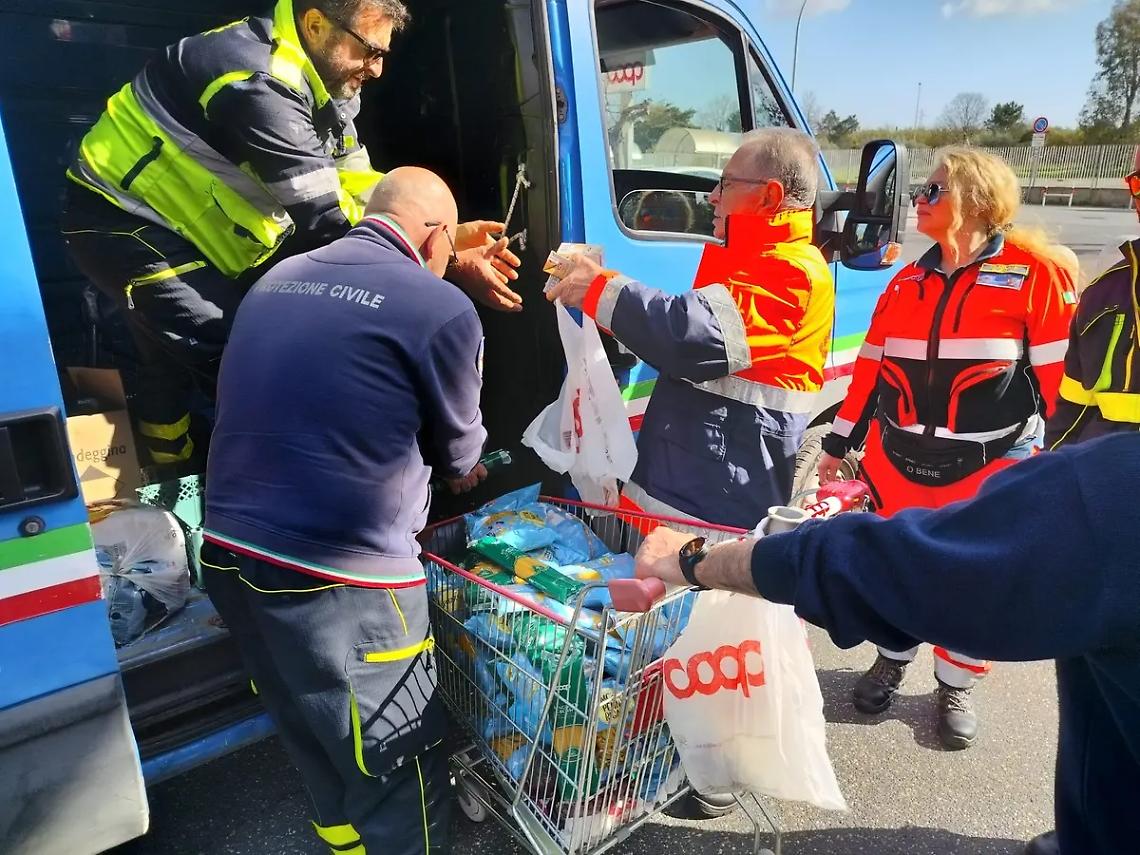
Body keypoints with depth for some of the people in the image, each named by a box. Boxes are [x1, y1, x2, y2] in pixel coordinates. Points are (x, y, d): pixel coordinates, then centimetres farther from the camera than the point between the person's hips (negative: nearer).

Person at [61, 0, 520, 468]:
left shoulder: (319, 80, 1)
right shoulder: (260, 83, -30)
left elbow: (355, 187, -3)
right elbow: (324, 219, -32)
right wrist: (445, 262, -30)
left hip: (179, 223, 9)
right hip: (122, 220, -9)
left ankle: (168, 460, 37)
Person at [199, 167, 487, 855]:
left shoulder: (276, 280, 10)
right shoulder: (442, 308, -11)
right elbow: (458, 446, 4)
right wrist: (465, 473, 29)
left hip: (229, 557, 8)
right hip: (338, 580, -7)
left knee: (322, 756, 25)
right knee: (403, 775, 11)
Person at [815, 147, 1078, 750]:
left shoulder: (1036, 273, -8)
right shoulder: (907, 282, 7)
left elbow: (1054, 376, -7)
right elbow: (871, 368, 10)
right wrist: (839, 445, 11)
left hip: (989, 468, -3)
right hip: (898, 460, 4)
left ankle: (955, 687, 31)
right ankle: (892, 660, 38)